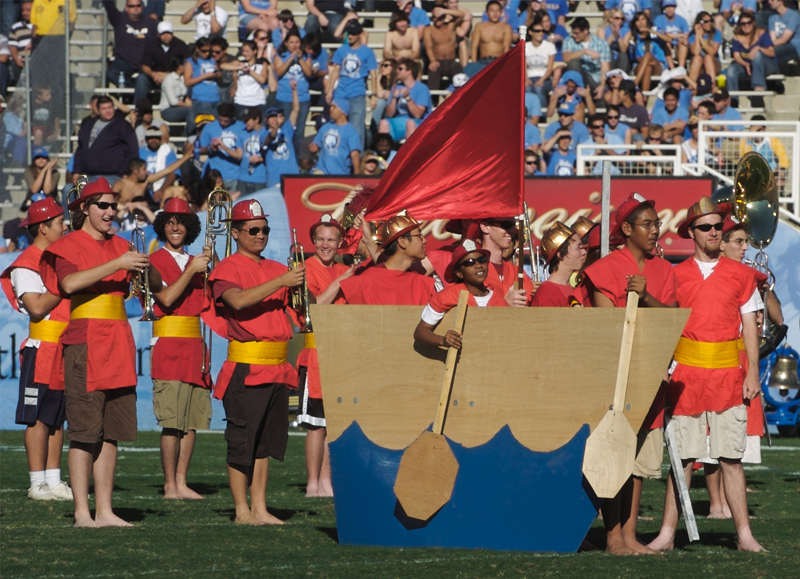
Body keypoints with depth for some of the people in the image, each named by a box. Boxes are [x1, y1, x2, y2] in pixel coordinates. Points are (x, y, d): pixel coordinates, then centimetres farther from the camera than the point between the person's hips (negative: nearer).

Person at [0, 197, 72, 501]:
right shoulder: (26, 264, -8)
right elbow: (37, 307, -18)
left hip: (66, 350, 8)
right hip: (42, 348, -8)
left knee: (57, 418, 9)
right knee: (38, 418, -6)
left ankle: (54, 482, 11)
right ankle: (38, 484, -6)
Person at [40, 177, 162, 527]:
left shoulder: (119, 247, 16)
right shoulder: (69, 246, -2)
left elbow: (158, 287, 13)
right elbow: (69, 282, -22)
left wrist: (147, 265, -9)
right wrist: (117, 265, -23)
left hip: (118, 347, 6)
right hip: (85, 345, -6)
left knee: (111, 433, 6)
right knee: (84, 433, -9)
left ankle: (104, 511, 8)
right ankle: (82, 512, -8)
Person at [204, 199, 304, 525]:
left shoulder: (276, 269, 17)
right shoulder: (228, 269, -2)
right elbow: (238, 300, -21)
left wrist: (300, 285, -6)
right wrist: (280, 282, -25)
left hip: (277, 369, 6)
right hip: (245, 369, -6)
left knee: (266, 441, 8)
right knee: (242, 440, -4)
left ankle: (260, 509, 11)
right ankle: (241, 511, 0)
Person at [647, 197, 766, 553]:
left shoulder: (740, 275, 9)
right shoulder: (675, 276, 8)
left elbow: (750, 328, 9)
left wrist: (752, 374, 1)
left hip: (728, 376, 0)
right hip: (686, 375, 0)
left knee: (731, 457, -2)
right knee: (682, 457, -1)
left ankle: (744, 535, 0)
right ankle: (667, 534, 2)